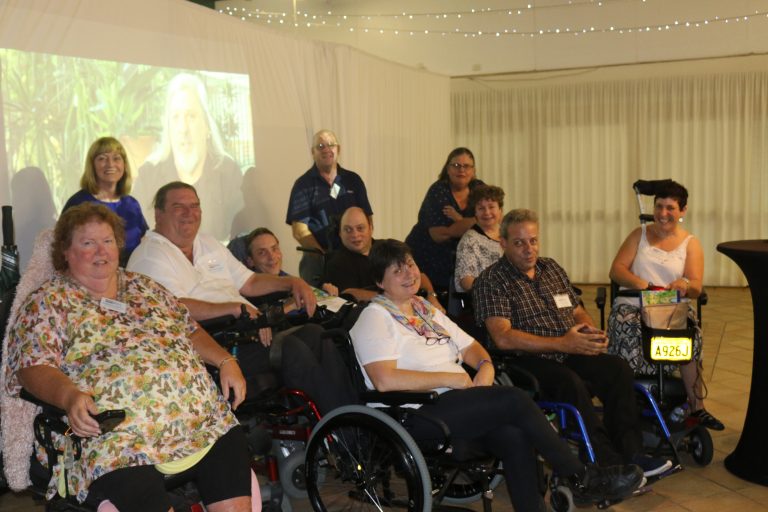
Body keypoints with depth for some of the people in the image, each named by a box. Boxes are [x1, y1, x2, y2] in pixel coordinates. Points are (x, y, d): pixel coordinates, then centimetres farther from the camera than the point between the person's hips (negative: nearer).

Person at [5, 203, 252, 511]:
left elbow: (190, 331, 26)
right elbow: (33, 367, -4)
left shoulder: (143, 286, 23)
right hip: (117, 433, -4)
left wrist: (226, 361, 8)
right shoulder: (48, 303, 8)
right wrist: (70, 396, -24)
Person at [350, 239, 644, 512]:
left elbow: (470, 346, 27)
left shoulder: (426, 309, 22)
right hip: (416, 415, -7)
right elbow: (385, 380, -18)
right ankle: (582, 478, -8)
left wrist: (485, 365, 2)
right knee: (515, 401, -23)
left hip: (458, 401, 7)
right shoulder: (375, 318, -3)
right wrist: (451, 379, -13)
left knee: (515, 436, -24)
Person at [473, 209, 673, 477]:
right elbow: (503, 338, -16)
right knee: (571, 382, -34)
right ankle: (608, 463, -29)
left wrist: (591, 332, 0)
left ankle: (630, 453, -19)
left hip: (569, 354, 7)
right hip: (527, 362, -7)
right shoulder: (491, 281, -5)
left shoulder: (552, 268, 19)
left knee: (618, 368, -19)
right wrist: (562, 344, -18)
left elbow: (578, 312, 26)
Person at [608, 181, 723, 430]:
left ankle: (696, 407, -22)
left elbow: (696, 287, 0)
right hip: (633, 305, 0)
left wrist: (685, 286, -26)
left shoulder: (691, 244, 13)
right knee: (626, 326, -35)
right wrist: (639, 283, -18)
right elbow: (616, 270, 3)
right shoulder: (639, 235, 16)